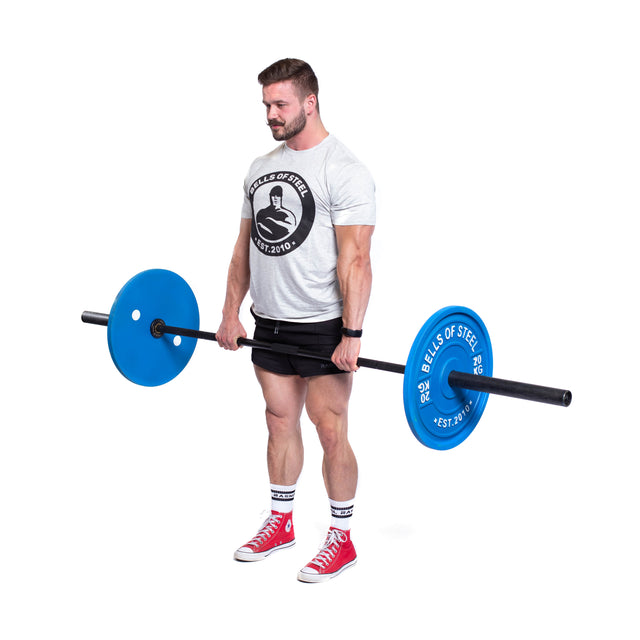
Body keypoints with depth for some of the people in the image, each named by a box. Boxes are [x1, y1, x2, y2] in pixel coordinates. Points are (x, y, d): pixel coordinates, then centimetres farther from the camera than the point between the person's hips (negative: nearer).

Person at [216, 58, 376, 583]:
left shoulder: (344, 171, -13)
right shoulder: (261, 167, 11)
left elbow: (355, 258, -18)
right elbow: (245, 245, 15)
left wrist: (352, 335, -22)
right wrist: (231, 312, 12)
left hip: (323, 326, -7)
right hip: (271, 322, 7)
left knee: (330, 430, 0)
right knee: (280, 422, 15)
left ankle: (342, 539, 14)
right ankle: (281, 523, 30)